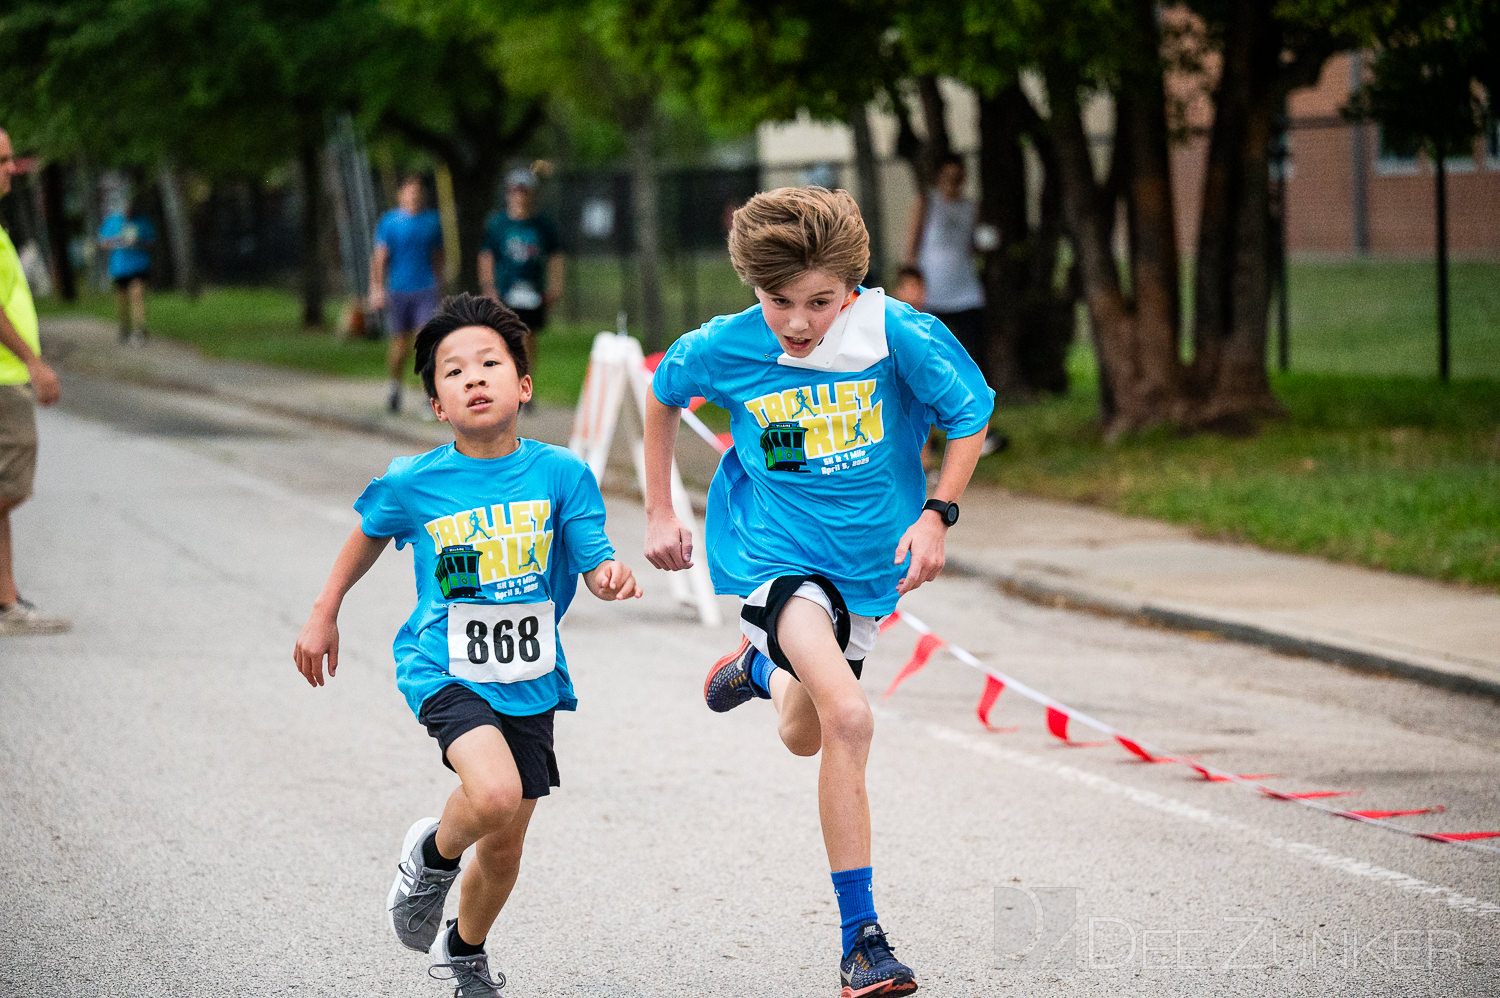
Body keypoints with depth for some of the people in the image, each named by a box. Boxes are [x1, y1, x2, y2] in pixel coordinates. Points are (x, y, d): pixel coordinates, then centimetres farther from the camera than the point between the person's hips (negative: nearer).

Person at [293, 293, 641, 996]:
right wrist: (323, 617, 18)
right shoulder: (412, 484, -8)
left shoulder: (561, 474, -8)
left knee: (505, 846, 13)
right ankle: (433, 854, 5)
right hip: (445, 669, -2)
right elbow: (369, 536, 12)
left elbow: (595, 566, -7)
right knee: (495, 793, -29)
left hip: (529, 679, 3)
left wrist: (611, 577, -30)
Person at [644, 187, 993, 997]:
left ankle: (761, 664, 55)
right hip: (775, 552, -3)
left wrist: (935, 515, -14)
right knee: (849, 718, -25)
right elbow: (663, 394, 6)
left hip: (868, 557, 3)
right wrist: (658, 512, 7)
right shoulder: (726, 349, -16)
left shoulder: (898, 336, -20)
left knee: (804, 736, 18)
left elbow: (971, 415, -4)